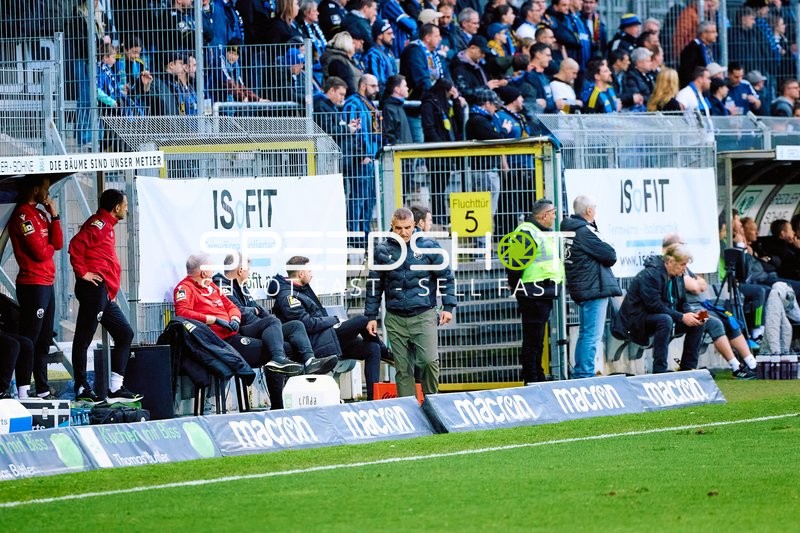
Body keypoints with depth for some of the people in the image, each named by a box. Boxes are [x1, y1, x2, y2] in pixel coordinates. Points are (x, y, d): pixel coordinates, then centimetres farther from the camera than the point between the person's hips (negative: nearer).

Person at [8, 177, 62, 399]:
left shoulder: (40, 214, 18)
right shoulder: (23, 215, -12)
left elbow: (58, 243, 10)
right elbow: (40, 252, -18)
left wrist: (54, 216, 2)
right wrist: (50, 247, 4)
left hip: (46, 283, 10)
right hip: (33, 284, -10)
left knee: (44, 341, 13)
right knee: (29, 341, -10)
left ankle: (43, 390, 18)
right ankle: (23, 392, -11)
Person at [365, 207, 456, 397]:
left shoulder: (428, 246, 1)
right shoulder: (383, 251, 6)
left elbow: (446, 277, 7)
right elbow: (374, 285, 12)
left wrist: (448, 307, -1)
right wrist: (371, 316, 9)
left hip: (424, 316, -2)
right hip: (395, 319, 2)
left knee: (429, 360, -15)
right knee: (403, 369, 2)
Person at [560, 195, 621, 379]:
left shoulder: (571, 229, 14)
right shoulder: (584, 231, -16)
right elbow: (610, 255, -14)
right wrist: (610, 255, 6)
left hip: (581, 288, 10)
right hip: (594, 287, -10)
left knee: (585, 334, 17)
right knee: (592, 335, -10)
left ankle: (579, 373, 21)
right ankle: (586, 374, -13)